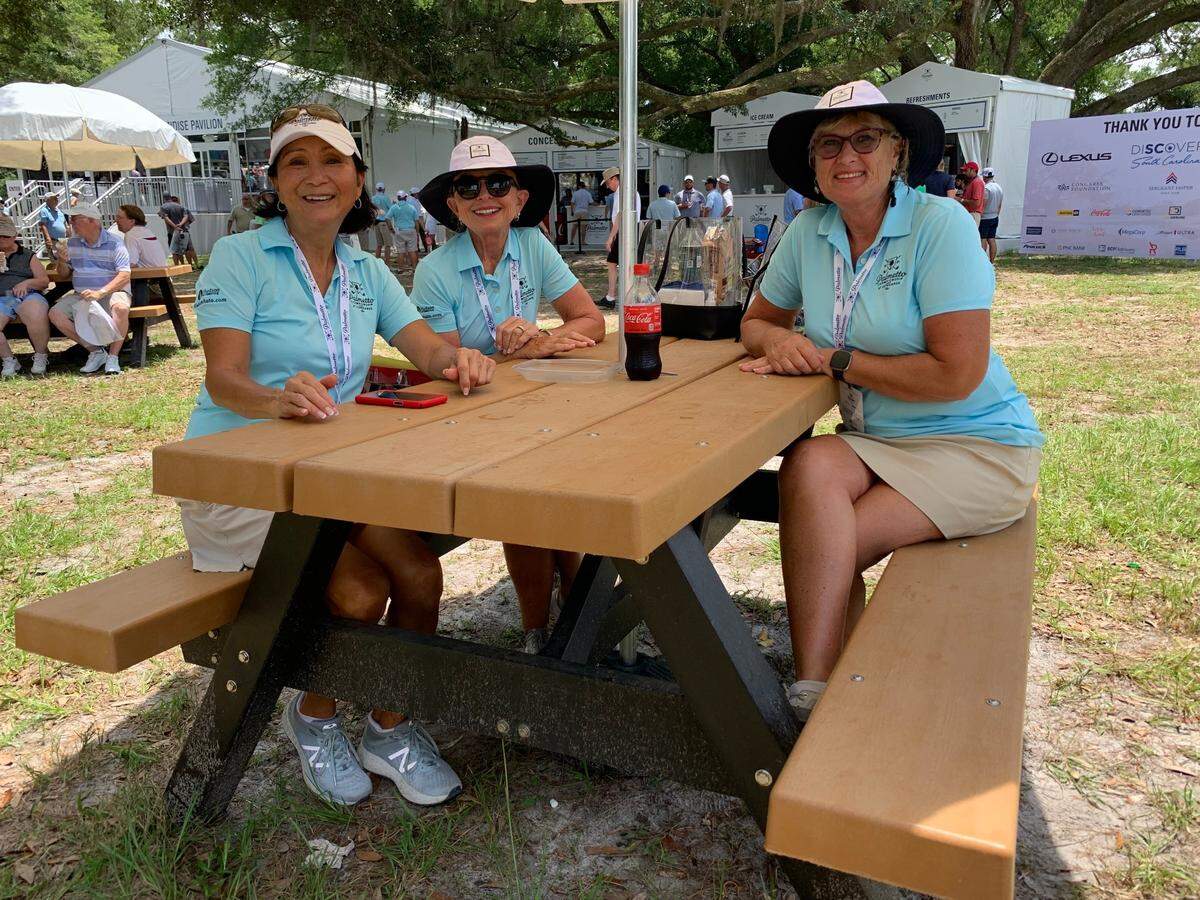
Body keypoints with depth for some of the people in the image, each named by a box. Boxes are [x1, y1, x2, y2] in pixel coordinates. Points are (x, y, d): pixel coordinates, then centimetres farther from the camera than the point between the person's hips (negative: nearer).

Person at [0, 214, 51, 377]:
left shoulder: (28, 256, 20)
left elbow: (45, 281, 14)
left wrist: (27, 283, -7)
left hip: (27, 296, -2)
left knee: (36, 316, -38)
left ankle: (41, 357, -15)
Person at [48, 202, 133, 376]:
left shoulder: (114, 243, -6)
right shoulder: (72, 243, 9)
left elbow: (124, 275, -15)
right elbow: (64, 275, 17)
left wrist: (100, 293, -27)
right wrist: (62, 262, -7)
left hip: (111, 292, -5)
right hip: (81, 295, 5)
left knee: (120, 308, -38)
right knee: (55, 314, -18)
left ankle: (113, 357, -25)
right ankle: (95, 351, -7)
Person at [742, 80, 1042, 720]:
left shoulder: (941, 225, -14)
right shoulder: (809, 232, 3)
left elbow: (957, 373, -20)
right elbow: (756, 322, 14)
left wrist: (835, 360, -14)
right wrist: (778, 339, -11)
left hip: (978, 447, -4)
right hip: (877, 443, 5)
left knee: (823, 547, -24)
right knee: (812, 467, -28)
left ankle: (815, 695, -4)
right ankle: (821, 690, -20)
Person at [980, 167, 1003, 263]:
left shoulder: (986, 188, -15)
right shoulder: (999, 188, 12)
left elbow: (983, 204, -19)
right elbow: (1000, 205, 18)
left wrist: (978, 216, -15)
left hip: (985, 218, -8)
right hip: (995, 218, 8)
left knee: (983, 239, -6)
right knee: (992, 240, 8)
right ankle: (992, 262, 8)